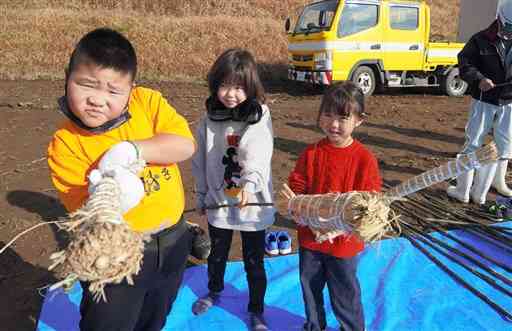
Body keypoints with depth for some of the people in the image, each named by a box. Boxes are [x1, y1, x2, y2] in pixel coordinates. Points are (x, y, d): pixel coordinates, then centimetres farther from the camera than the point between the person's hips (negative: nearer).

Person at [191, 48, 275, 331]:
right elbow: (200, 161, 7)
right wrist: (201, 195, 12)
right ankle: (214, 292, 53)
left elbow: (259, 154, -30)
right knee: (217, 254, 25)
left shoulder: (260, 116, -14)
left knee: (254, 262, 11)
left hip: (253, 203, -3)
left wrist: (250, 183, -47)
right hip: (218, 201, 4)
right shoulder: (209, 119, -3)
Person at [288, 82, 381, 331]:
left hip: (344, 241, -3)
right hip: (310, 236, 4)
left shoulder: (364, 159, -14)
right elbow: (295, 189, -3)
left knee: (345, 294, 15)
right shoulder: (311, 153, -6)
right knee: (310, 288, 22)